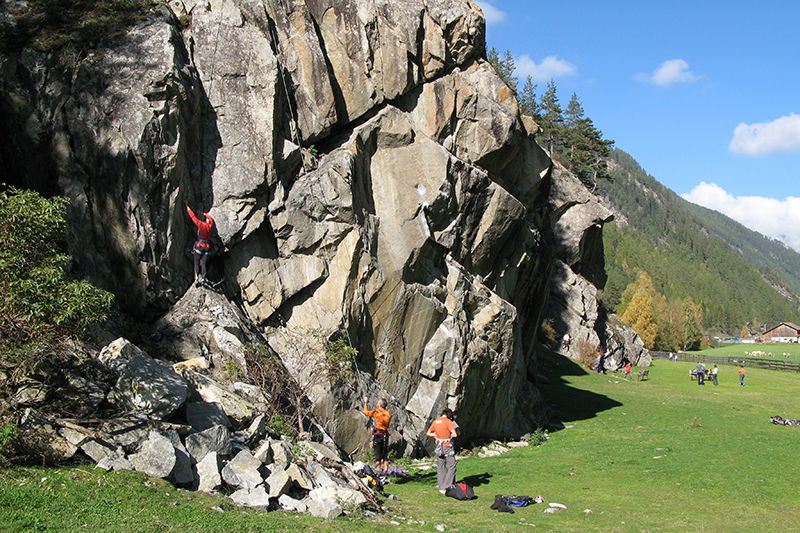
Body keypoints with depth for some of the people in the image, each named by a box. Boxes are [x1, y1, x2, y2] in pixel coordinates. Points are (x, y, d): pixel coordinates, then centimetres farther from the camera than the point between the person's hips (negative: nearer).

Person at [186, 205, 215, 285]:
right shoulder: (210, 226, 7)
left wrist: (188, 209, 14)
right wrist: (205, 214, 43)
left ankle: (197, 278, -10)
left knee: (197, 263, 1)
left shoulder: (201, 224, -6)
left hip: (199, 246, -4)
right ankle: (203, 278, -12)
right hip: (207, 247, 4)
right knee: (203, 264, 1)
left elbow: (193, 217, 1)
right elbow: (211, 220, 30)